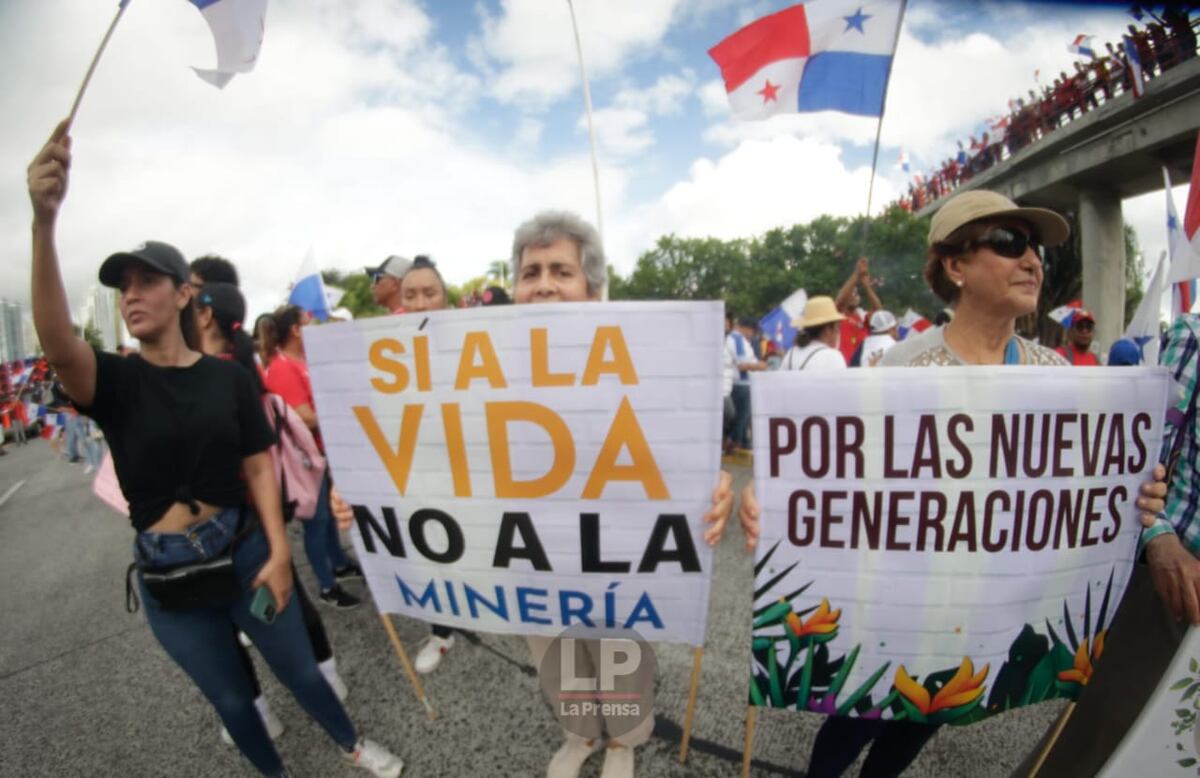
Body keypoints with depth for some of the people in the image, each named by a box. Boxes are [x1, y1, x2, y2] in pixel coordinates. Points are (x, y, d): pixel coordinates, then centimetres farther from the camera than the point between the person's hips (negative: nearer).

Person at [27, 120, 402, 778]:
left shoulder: (227, 376, -5)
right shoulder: (116, 381, -7)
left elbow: (258, 465, -4)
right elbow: (58, 344, -30)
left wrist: (279, 550, -12)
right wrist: (44, 222, -43)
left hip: (246, 553, 0)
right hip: (168, 575, 1)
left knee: (300, 670, 16)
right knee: (230, 698, 20)